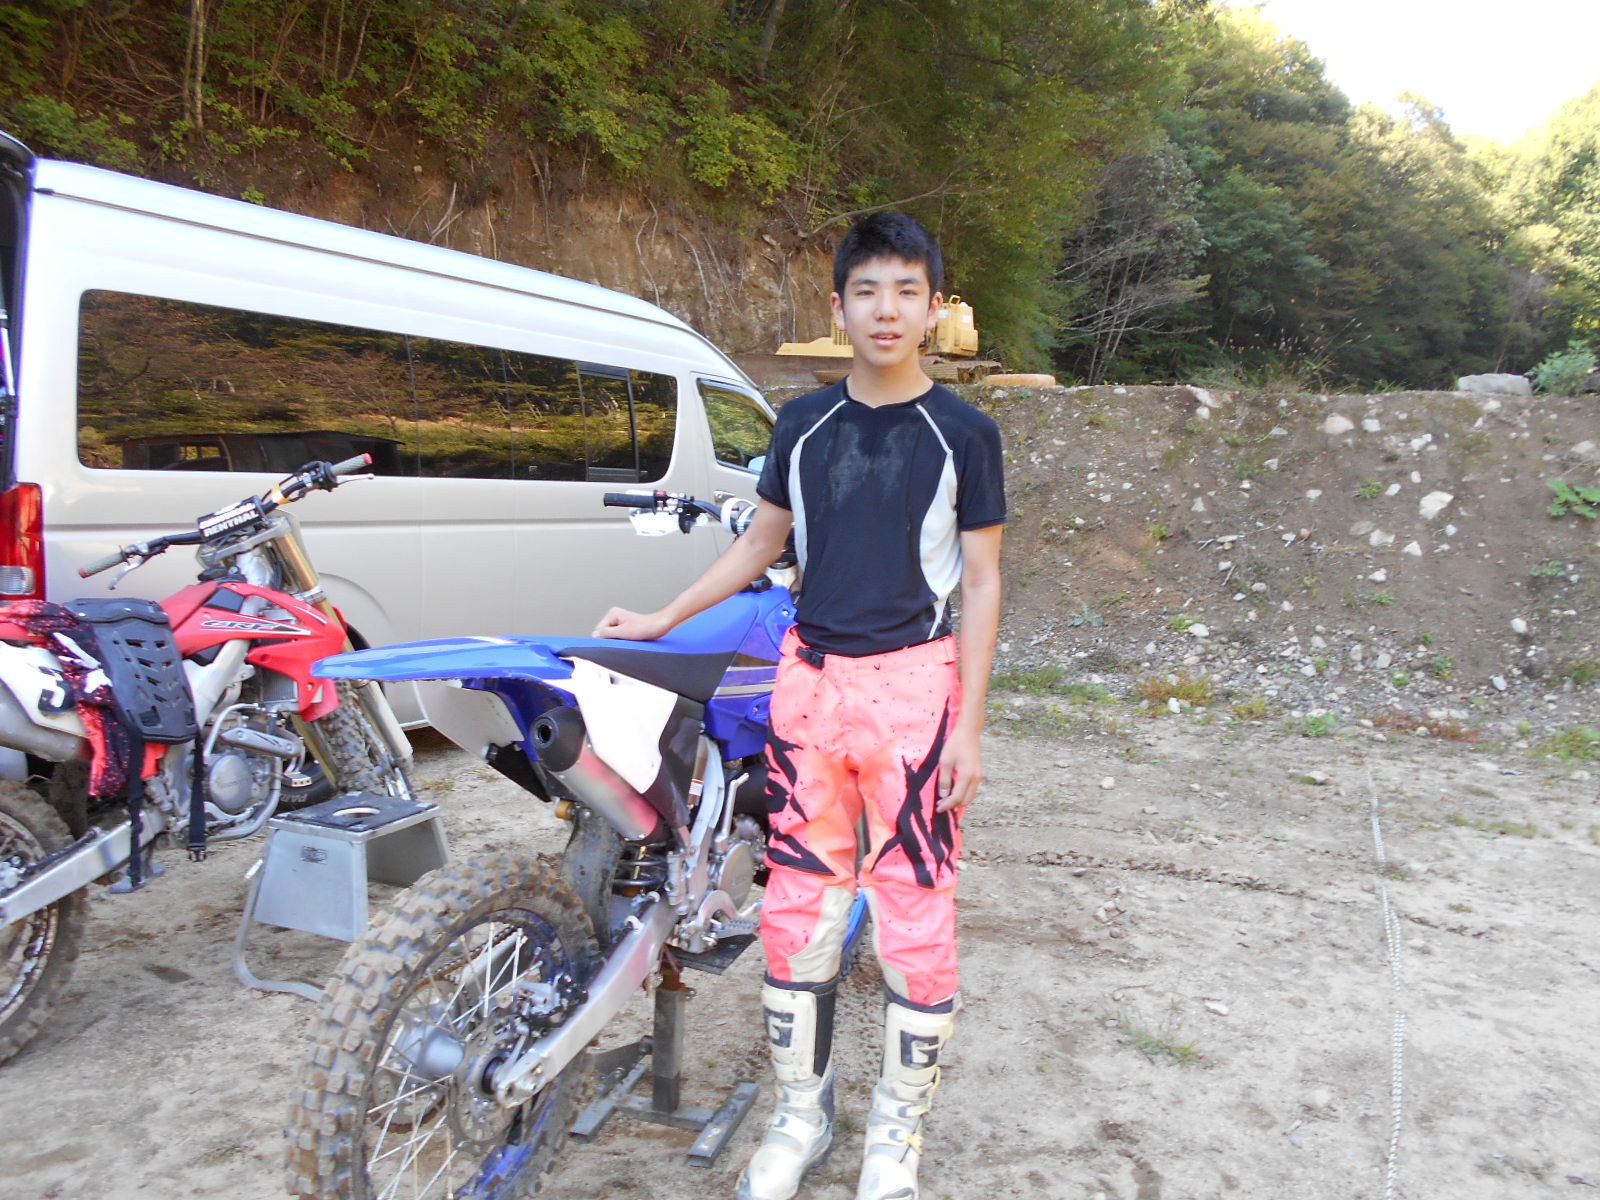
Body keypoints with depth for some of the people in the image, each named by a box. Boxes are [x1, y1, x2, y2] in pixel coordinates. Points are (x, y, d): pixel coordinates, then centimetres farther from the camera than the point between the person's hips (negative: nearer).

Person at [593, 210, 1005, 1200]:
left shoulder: (963, 433, -2)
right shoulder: (804, 423, 7)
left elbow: (982, 581, -2)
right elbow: (763, 542, 16)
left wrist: (968, 726, -8)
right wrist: (661, 620, 11)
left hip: (914, 681, -3)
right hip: (810, 675, 3)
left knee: (918, 913, 1)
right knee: (796, 903, 8)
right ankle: (802, 1115, 26)